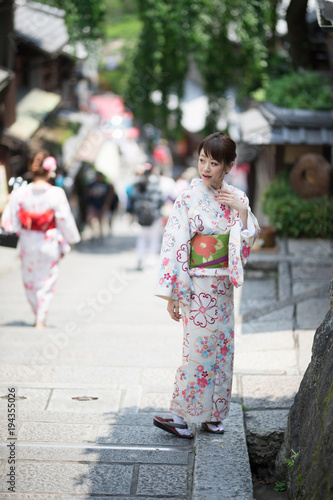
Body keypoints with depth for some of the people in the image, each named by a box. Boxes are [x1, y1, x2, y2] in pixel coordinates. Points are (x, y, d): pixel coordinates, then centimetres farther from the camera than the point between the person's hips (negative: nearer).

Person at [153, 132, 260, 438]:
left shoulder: (236, 198, 4)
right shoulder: (189, 200, -11)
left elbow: (248, 242, 6)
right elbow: (174, 246, -13)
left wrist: (243, 211, -11)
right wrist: (171, 295, -15)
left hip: (223, 285, 5)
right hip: (198, 285, -5)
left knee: (222, 348, 10)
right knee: (199, 349, -4)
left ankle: (211, 413, 22)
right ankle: (179, 414, 7)